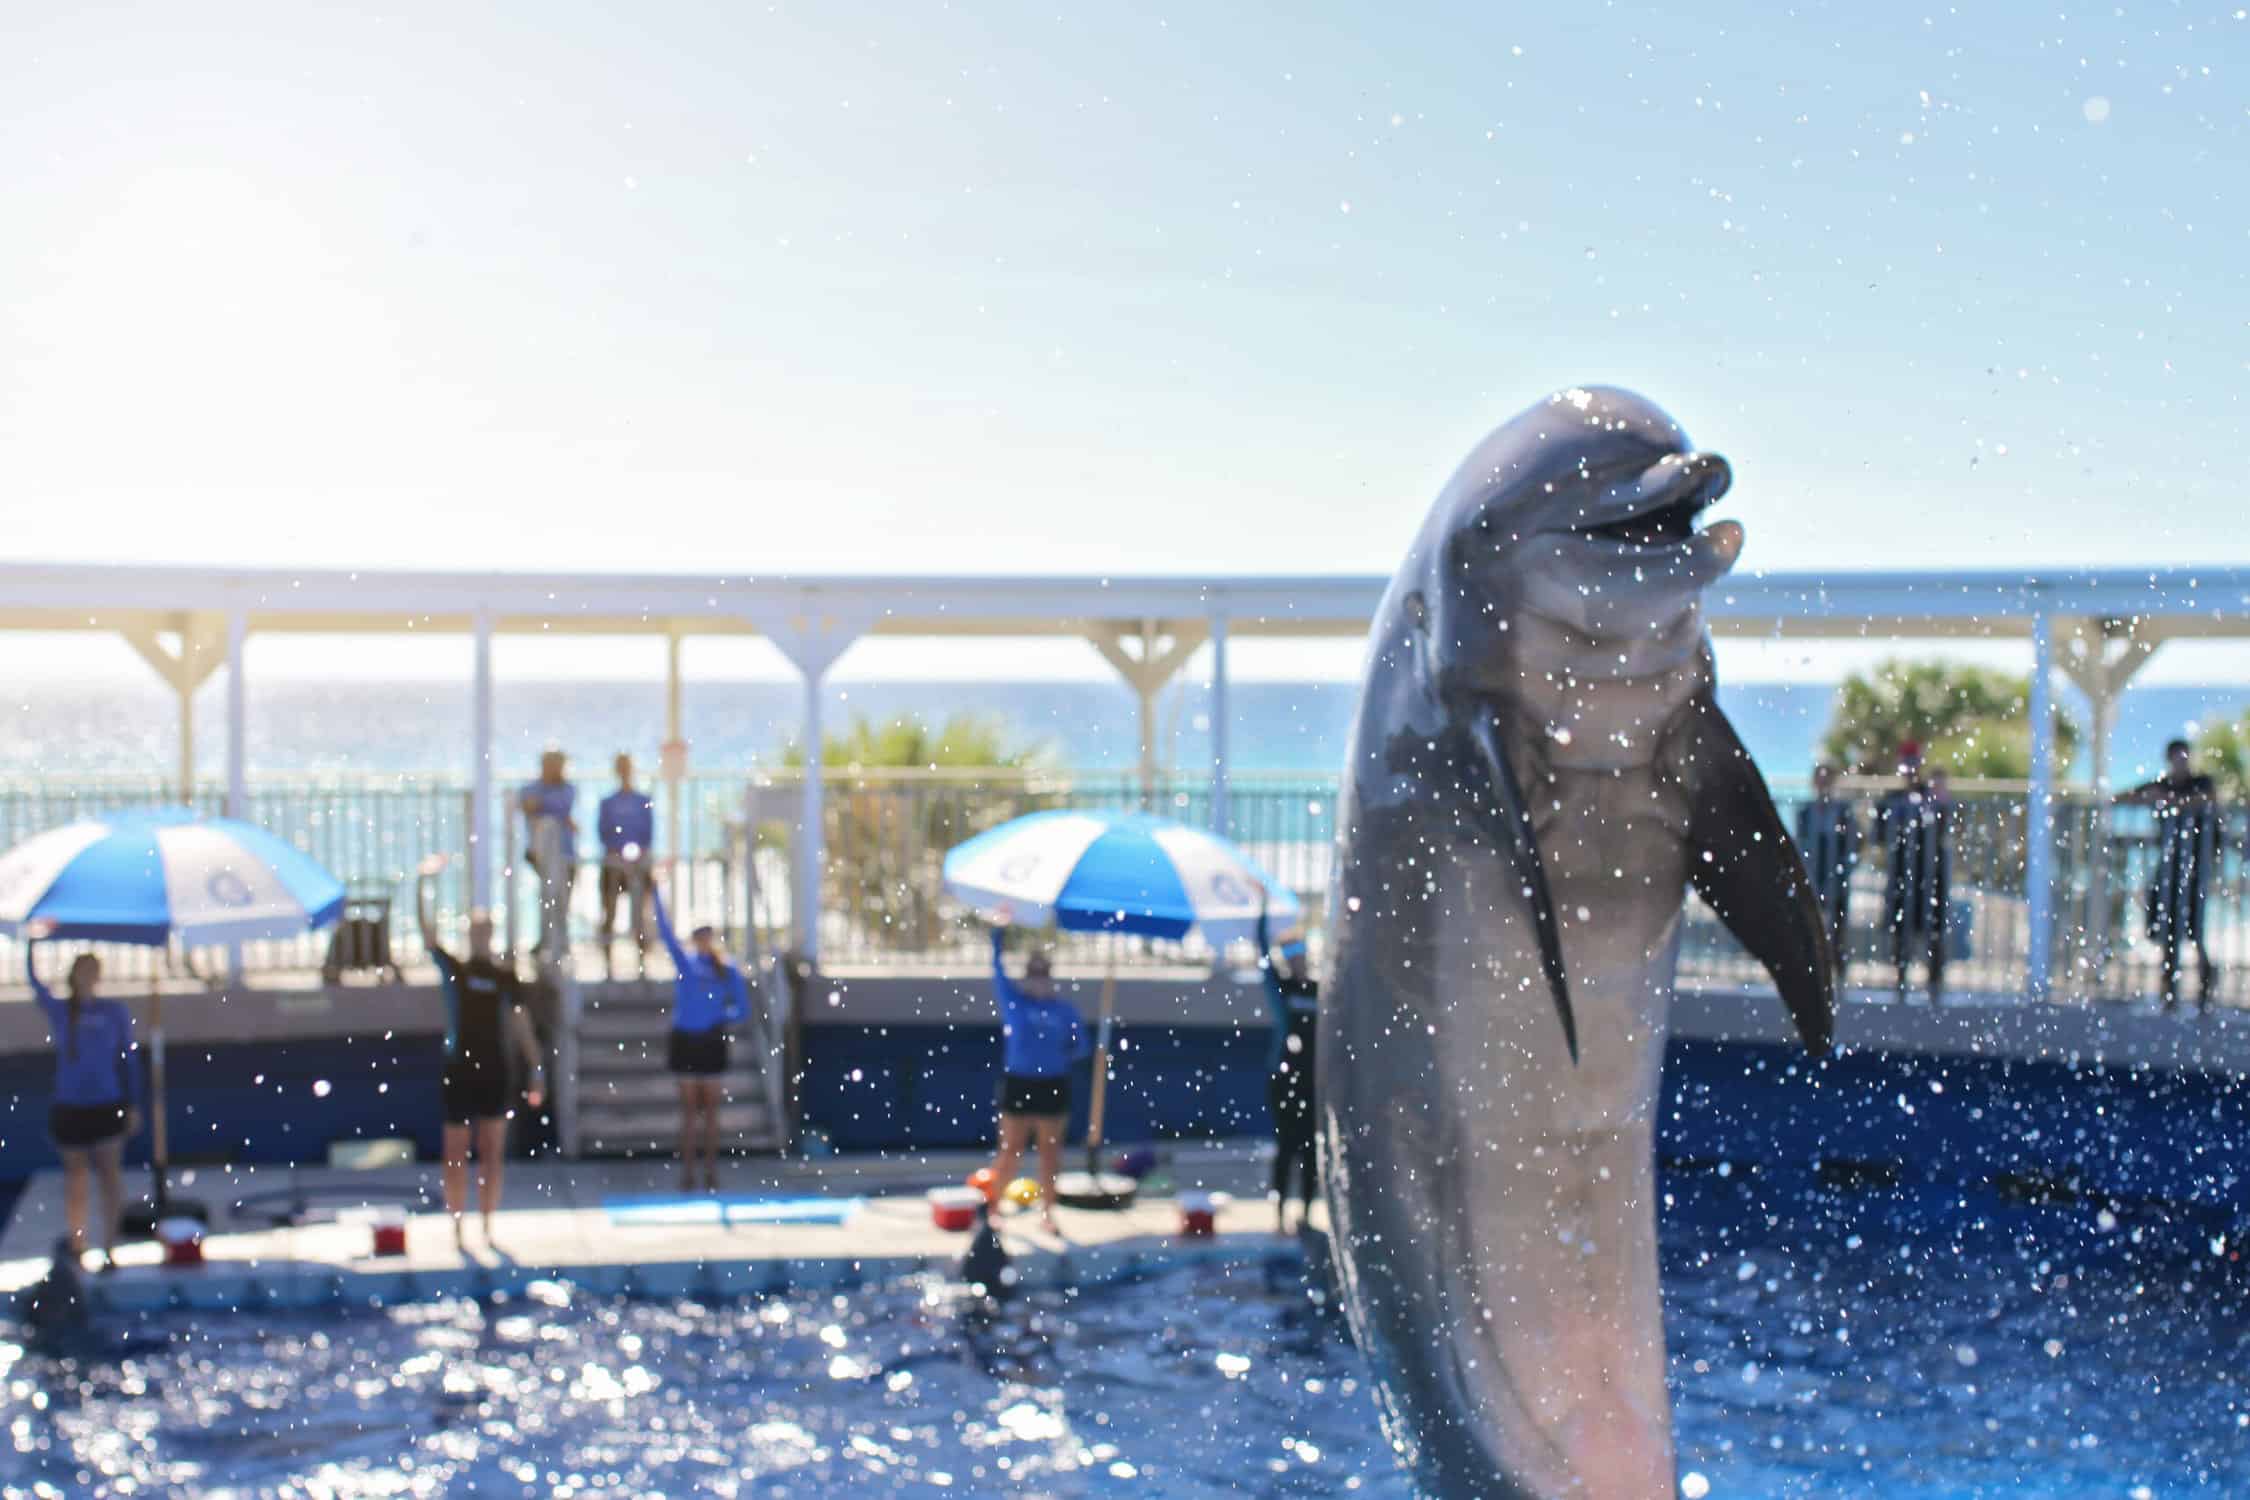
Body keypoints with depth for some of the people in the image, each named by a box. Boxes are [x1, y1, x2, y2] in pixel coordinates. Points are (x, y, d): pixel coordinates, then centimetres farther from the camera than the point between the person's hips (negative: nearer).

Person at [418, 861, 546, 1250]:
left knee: (493, 1154, 5)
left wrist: (536, 1067, 1)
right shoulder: (452, 969, 1)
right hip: (459, 1070, -2)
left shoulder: (505, 975, 6)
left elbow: (520, 1021, 6)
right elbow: (426, 930, -11)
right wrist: (424, 883, -21)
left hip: (495, 1072, 2)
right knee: (456, 1154, 1)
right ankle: (459, 1230, 7)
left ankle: (488, 1229, 13)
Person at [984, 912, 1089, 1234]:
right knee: (1010, 1150, 2)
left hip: (1053, 1085, 2)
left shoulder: (1064, 1009, 2)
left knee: (1050, 1150, 9)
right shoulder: (1012, 999, -1)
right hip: (1018, 1084, -2)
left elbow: (1083, 1046, 9)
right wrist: (999, 932, -15)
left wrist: (1060, 1056, -4)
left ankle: (1047, 1211, 19)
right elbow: (998, 967, -8)